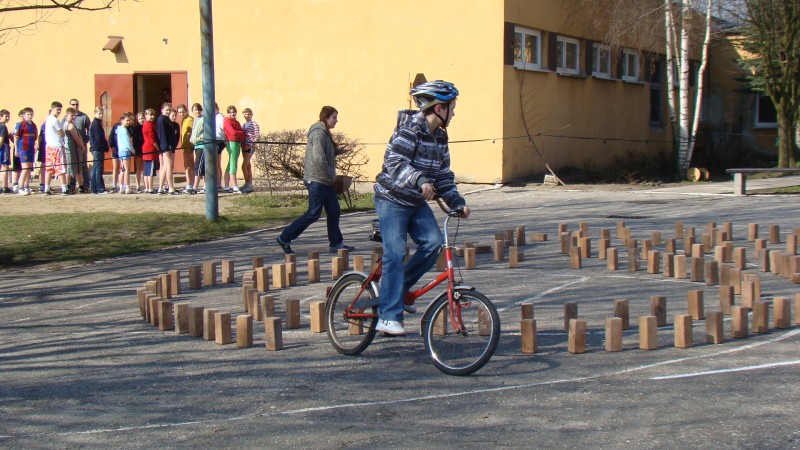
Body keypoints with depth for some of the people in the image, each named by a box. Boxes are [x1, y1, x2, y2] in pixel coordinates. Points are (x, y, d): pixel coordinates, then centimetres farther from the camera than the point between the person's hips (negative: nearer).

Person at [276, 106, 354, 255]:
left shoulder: (324, 132, 16)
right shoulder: (319, 133, -15)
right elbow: (318, 158, -23)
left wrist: (337, 151, 8)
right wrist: (330, 174, -15)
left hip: (324, 181, 10)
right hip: (317, 180, -10)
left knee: (334, 212, 10)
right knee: (313, 214, -7)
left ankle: (336, 243, 16)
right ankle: (285, 238, -1)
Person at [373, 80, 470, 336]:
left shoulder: (439, 136, 6)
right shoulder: (410, 128, -18)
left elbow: (443, 175, 10)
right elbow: (394, 162, -29)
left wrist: (458, 203, -3)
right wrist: (420, 181, -43)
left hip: (417, 202, 7)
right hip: (392, 199, -7)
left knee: (433, 242, -10)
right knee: (395, 253, -13)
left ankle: (400, 289, 9)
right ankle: (388, 316, -10)